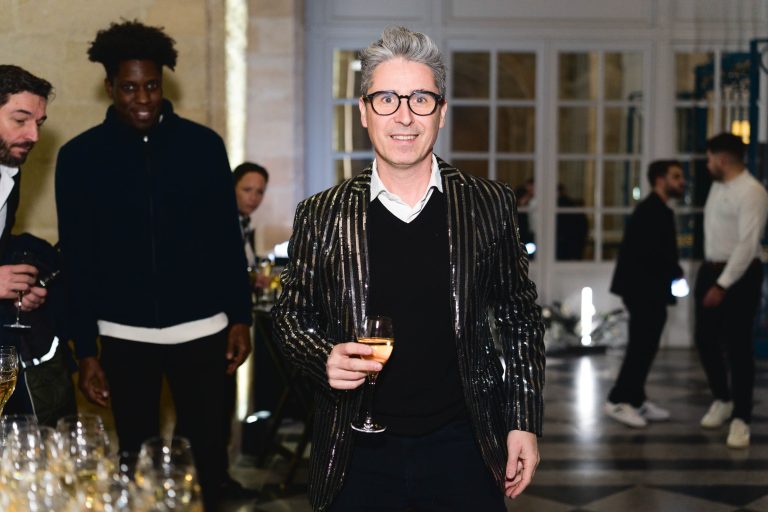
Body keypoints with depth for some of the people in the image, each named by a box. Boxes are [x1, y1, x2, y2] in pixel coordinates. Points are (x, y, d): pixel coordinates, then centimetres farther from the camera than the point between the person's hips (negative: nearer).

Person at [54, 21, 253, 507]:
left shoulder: (203, 144, -1)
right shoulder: (79, 157, -2)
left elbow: (228, 239, 4)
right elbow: (77, 260, 0)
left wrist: (241, 316, 1)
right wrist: (86, 350, -2)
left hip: (201, 330, 0)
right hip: (124, 336, 0)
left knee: (208, 455, 5)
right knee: (137, 459, 9)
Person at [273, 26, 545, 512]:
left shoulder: (490, 204, -1)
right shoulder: (321, 215, -2)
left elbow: (520, 316, 5)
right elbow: (292, 313, 8)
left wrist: (524, 423, 1)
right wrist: (324, 358, -13)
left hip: (464, 449, 0)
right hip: (359, 455, 0)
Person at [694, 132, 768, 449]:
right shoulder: (717, 186, 11)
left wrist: (723, 285, -24)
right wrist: (708, 277, 15)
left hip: (739, 275, -8)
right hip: (711, 271, 8)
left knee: (737, 347, -2)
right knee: (706, 340, 13)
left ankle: (741, 419, 10)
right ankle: (722, 400, 35)